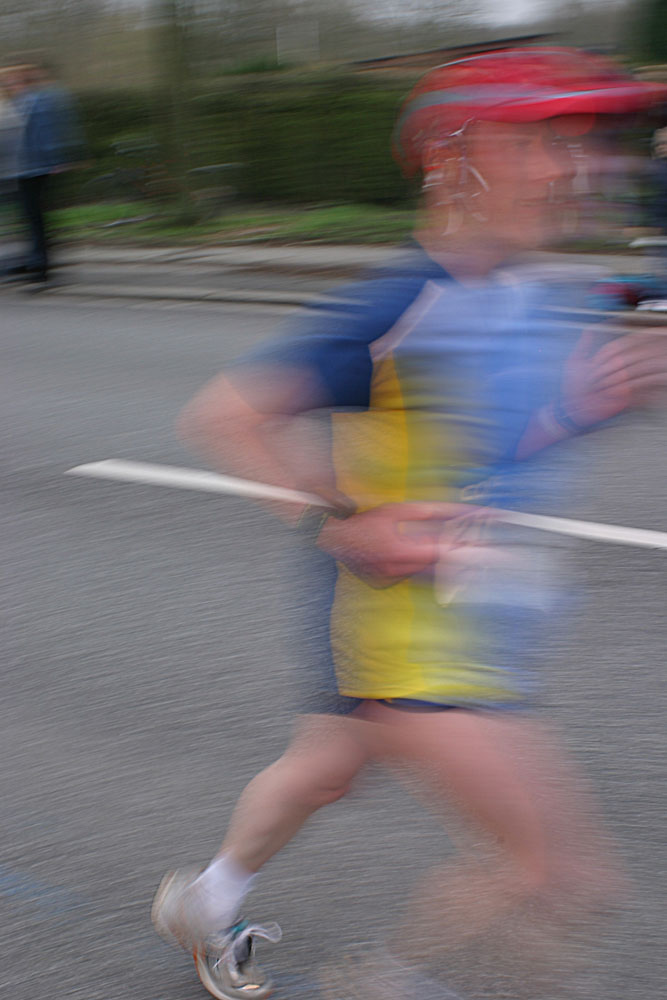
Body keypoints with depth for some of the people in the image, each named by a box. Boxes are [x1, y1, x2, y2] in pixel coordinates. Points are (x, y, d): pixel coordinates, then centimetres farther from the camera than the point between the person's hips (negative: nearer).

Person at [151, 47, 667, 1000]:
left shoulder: (539, 301, 2)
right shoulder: (397, 308, -23)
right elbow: (221, 417, -20)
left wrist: (579, 403, -5)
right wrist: (345, 527, -23)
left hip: (482, 626, 9)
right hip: (403, 628, -9)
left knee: (322, 772, 30)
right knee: (566, 869, -7)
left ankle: (207, 903, 57)